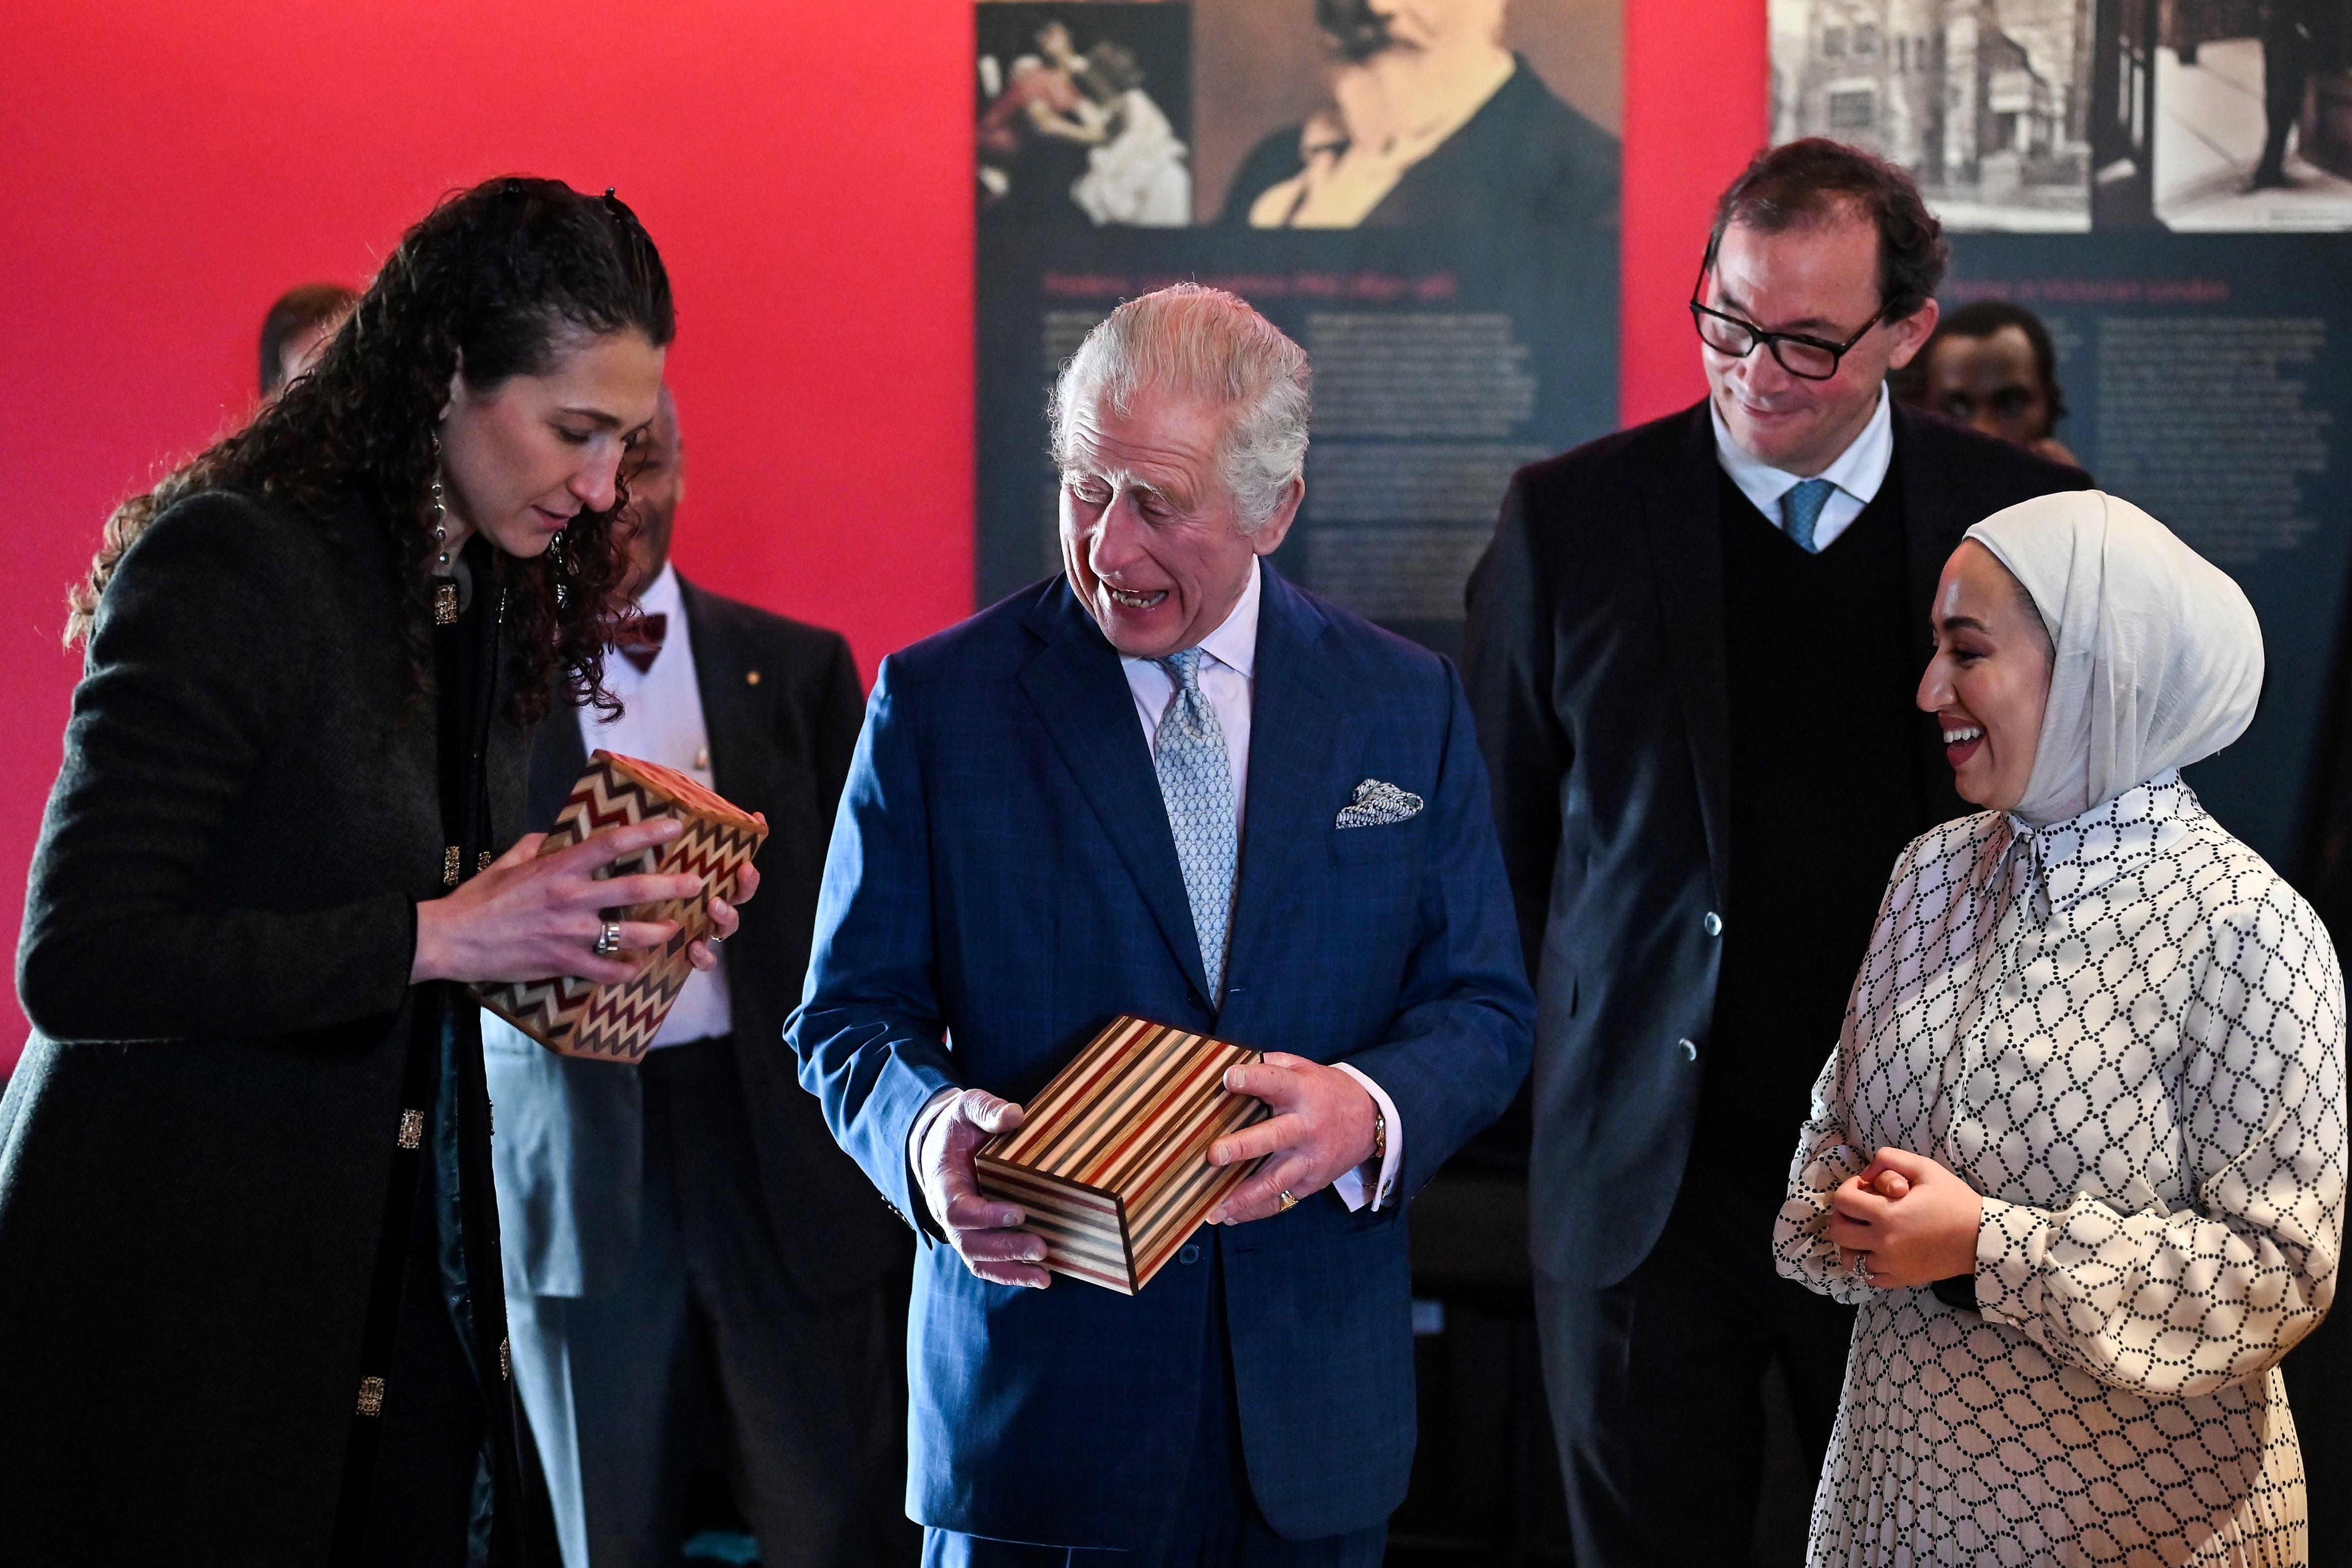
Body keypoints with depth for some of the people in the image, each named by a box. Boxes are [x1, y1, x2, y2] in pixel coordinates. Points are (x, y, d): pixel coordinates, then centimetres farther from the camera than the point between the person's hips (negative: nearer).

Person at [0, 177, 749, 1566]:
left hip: (412, 1276, 7)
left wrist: (577, 930, -3)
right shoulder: (227, 565, -15)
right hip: (186, 1283, -7)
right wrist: (435, 938, -23)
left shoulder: (496, 598, 10)